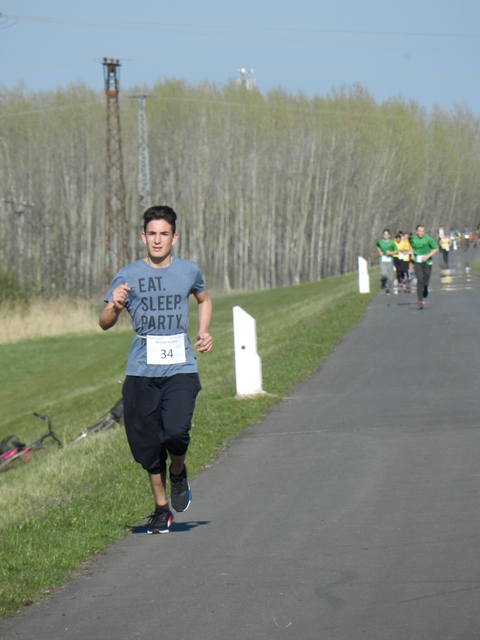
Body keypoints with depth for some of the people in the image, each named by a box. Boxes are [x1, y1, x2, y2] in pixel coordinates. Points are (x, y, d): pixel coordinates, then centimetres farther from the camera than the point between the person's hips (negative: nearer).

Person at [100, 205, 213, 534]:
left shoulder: (189, 271, 7)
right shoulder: (129, 276, 3)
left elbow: (205, 300, 29)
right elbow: (105, 323, 1)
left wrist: (204, 332, 12)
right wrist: (115, 306, -21)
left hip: (181, 369, -1)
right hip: (142, 371, 1)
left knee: (176, 432, -21)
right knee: (147, 443, 2)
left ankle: (179, 472, 13)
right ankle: (161, 507, 22)